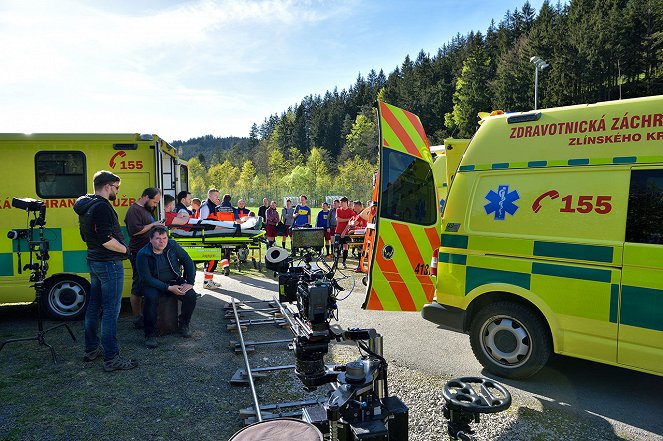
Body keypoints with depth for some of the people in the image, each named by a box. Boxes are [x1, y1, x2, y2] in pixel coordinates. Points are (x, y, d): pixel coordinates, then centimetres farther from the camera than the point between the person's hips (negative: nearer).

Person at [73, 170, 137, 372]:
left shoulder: (85, 206, 13)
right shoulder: (102, 206, -19)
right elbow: (106, 240, -27)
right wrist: (125, 249, -12)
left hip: (94, 261, 10)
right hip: (109, 264, -10)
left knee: (94, 306, 18)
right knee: (111, 310, -6)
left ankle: (91, 348, 30)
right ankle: (111, 358, -1)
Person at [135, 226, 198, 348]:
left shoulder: (173, 246, -6)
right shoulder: (143, 254, -16)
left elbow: (188, 262, 2)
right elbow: (147, 278, -19)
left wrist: (190, 282, -9)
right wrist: (168, 288, -27)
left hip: (174, 281, 3)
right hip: (153, 284, -3)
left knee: (191, 296, -21)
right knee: (151, 298, -35)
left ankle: (184, 324, 5)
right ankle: (150, 334, -19)